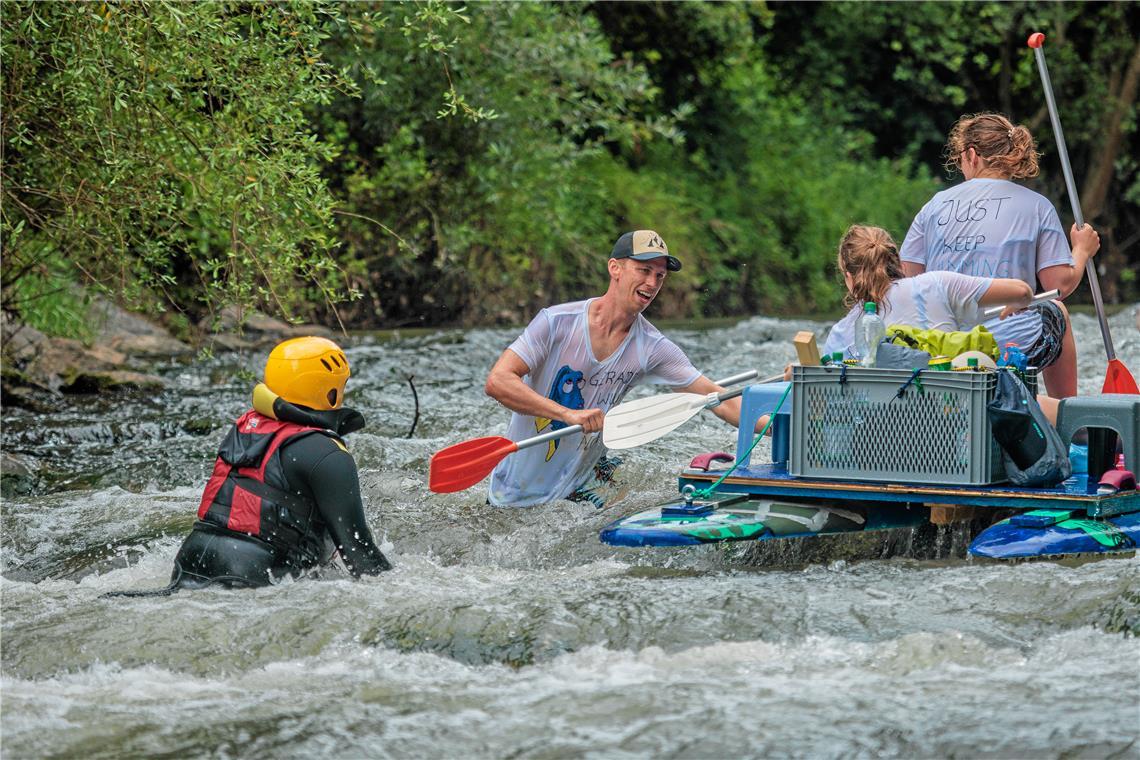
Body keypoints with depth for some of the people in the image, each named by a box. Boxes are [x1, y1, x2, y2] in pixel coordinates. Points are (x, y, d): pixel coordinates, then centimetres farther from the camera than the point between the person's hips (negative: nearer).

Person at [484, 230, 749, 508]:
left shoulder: (652, 348, -6)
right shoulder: (557, 322, -16)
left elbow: (718, 400, -6)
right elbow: (496, 382, -25)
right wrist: (568, 414, -35)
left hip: (580, 487, 4)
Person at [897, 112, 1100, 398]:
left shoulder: (936, 205, 5)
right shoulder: (1037, 206, -1)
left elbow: (907, 279, 4)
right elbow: (1061, 285, -2)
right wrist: (1082, 251, 19)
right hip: (1013, 345, -3)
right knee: (1056, 311, 34)